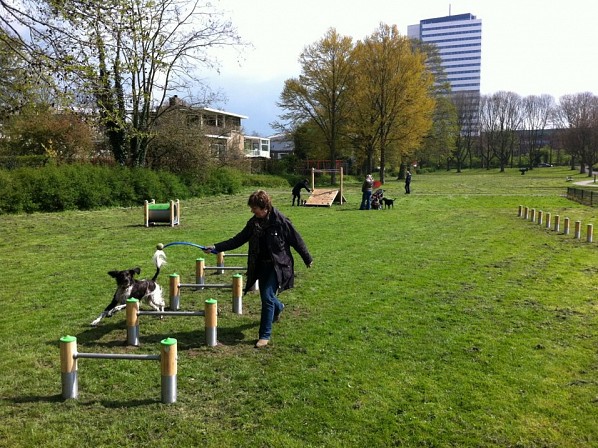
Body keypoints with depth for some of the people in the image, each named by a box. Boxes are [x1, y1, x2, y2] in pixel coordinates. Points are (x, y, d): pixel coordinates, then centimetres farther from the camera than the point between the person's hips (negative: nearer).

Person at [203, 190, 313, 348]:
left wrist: (307, 259, 2)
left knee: (267, 296, -13)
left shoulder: (280, 221, -16)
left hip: (277, 265, -6)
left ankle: (265, 335, -1)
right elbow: (237, 240, 3)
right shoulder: (253, 223, 1)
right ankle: (278, 307, 54)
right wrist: (216, 248, -7)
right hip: (261, 265, 6)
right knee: (266, 296, 17)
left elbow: (296, 240, -7)